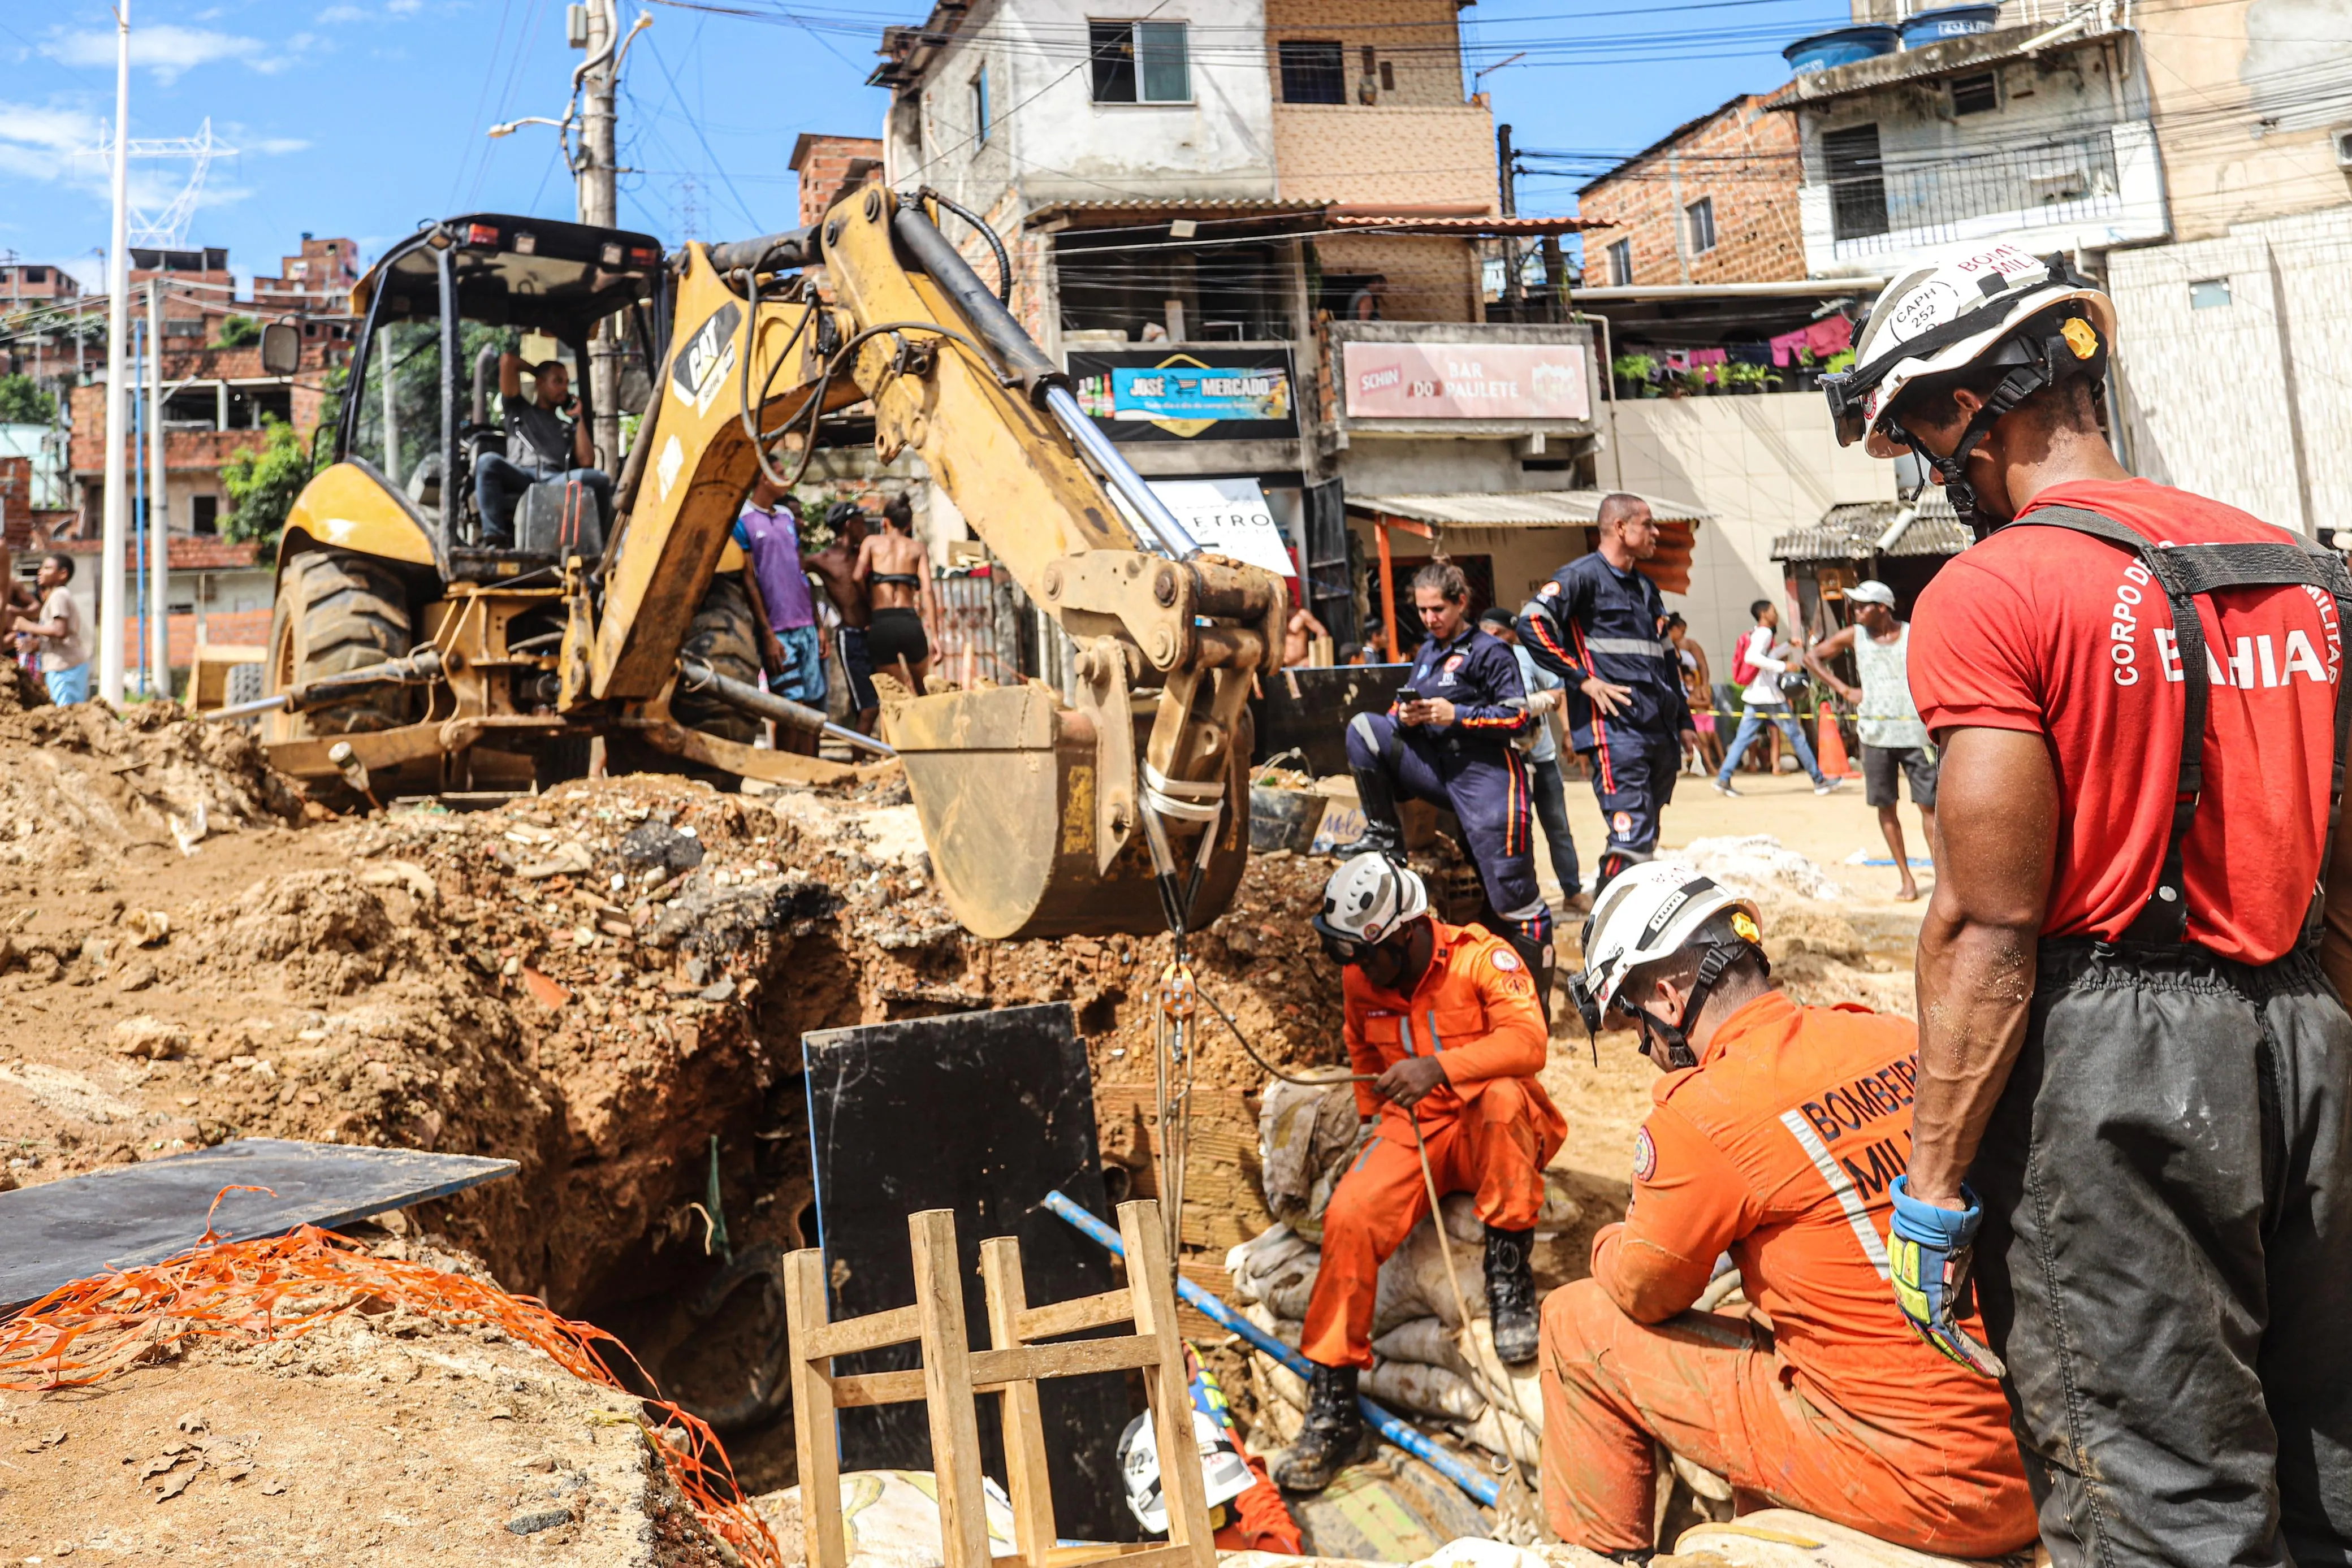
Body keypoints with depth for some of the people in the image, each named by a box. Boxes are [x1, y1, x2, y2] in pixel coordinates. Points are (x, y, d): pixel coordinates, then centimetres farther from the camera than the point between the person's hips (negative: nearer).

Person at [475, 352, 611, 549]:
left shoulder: (568, 427, 34)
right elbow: (508, 360, 21)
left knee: (600, 478, -28)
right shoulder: (519, 409, 29)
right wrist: (535, 370, 37)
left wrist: (579, 419, 22)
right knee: (488, 461, -33)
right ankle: (496, 538, -40)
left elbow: (586, 462, 15)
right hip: (521, 477, -1)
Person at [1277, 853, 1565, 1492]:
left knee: (1502, 1095, -38)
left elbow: (1527, 1041, -29)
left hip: (1486, 1130, -3)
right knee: (1349, 1218, -25)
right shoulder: (1358, 980, 4)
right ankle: (1333, 1411, -18)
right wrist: (1374, 1117, 12)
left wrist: (1440, 1067, -41)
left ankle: (1509, 1278, -20)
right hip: (1408, 1129, 3)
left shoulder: (1482, 958, -13)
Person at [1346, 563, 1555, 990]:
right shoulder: (1427, 652, 16)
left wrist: (1457, 715, -17)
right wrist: (1404, 715, -5)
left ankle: (1536, 997, 5)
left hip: (1485, 774, -6)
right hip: (1435, 768, 6)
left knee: (1512, 894, -6)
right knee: (1362, 729, -11)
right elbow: (1400, 708, 19)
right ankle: (1384, 837, -9)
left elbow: (1519, 717, -9)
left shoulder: (1489, 652, -3)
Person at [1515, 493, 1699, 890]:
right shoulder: (1583, 575, -4)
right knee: (1632, 839, -18)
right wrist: (1582, 678, -16)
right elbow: (1531, 623, -17)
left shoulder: (1646, 588, 24)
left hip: (1661, 732, 9)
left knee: (1645, 840, 11)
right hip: (1616, 729, -9)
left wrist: (1684, 719, 24)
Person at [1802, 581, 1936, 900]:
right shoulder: (1854, 636, 4)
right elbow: (1812, 657, 13)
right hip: (1875, 734, 2)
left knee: (1928, 805, -4)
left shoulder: (1915, 635, -2)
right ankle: (1907, 877, 12)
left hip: (1915, 732, -2)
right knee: (1886, 807, 4)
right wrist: (1844, 690, 4)